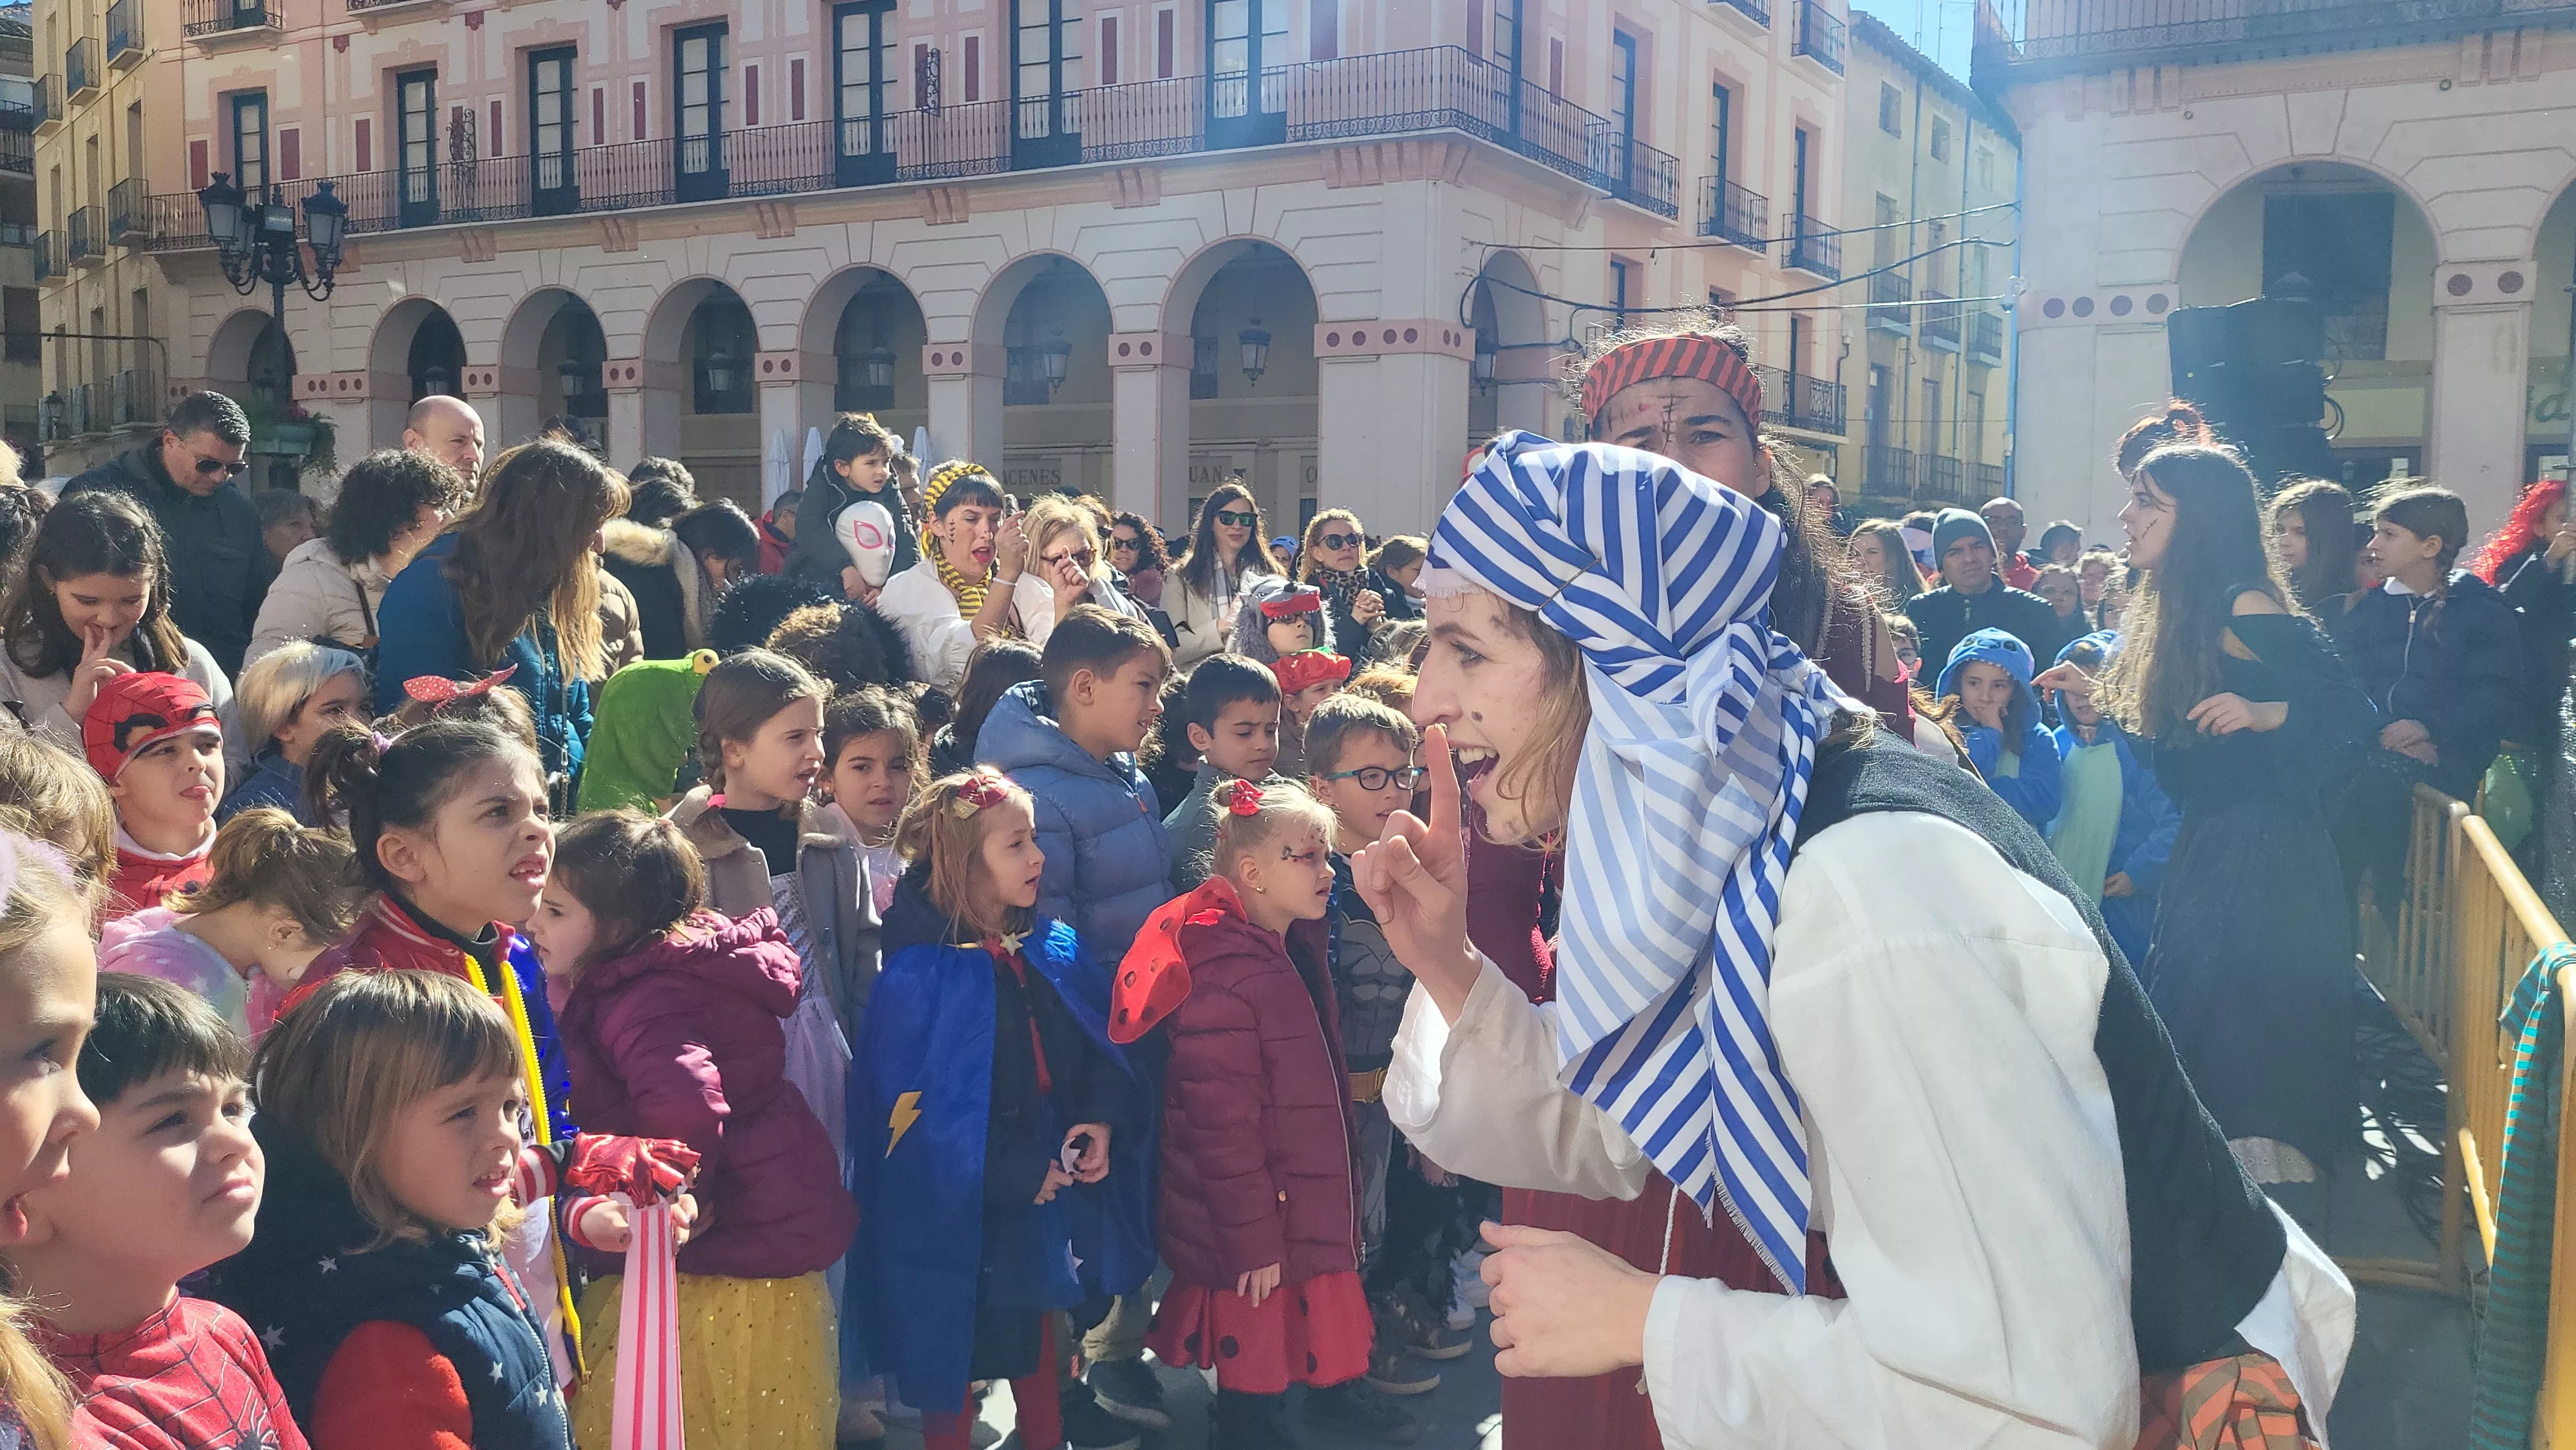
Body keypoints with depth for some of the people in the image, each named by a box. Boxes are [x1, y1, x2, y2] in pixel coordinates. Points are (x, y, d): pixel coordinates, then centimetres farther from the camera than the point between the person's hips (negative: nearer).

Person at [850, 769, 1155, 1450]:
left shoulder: (1055, 951, 0)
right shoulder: (922, 974, -19)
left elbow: (1104, 1046, 8)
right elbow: (918, 1106, -20)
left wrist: (1101, 1120, -11)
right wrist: (1018, 1176, -20)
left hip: (1052, 1186, 6)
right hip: (959, 1210, -6)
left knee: (1038, 1341, 22)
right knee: (954, 1351, 11)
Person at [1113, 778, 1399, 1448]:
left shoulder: (1297, 948, 5)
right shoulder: (1223, 977, -27)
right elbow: (1222, 1125, -26)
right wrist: (1254, 1243, -22)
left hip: (1314, 1207, 9)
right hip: (1253, 1224, -9)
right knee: (1254, 1371, 9)